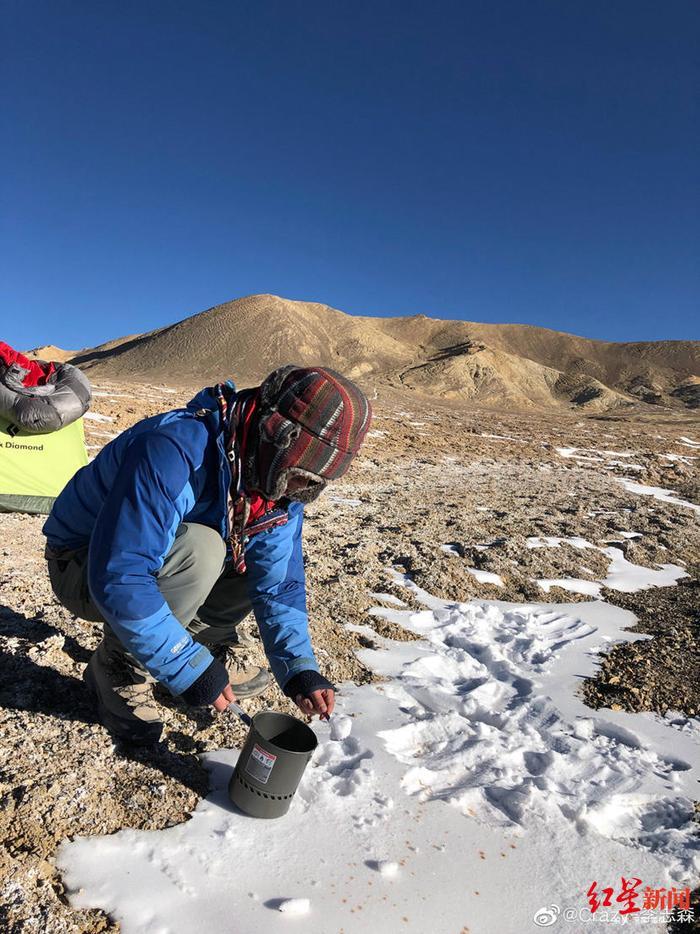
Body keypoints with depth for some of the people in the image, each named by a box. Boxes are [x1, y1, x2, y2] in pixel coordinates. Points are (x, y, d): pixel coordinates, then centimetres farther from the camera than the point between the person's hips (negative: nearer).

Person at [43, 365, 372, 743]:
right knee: (199, 551, -34)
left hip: (165, 562, 6)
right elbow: (117, 578, -39)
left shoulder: (279, 482, -12)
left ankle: (211, 645, 8)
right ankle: (118, 668, -10)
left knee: (271, 555, -8)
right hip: (84, 567, -6)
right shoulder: (174, 451, -36)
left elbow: (279, 584, -7)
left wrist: (299, 669, -19)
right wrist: (190, 669, -34)